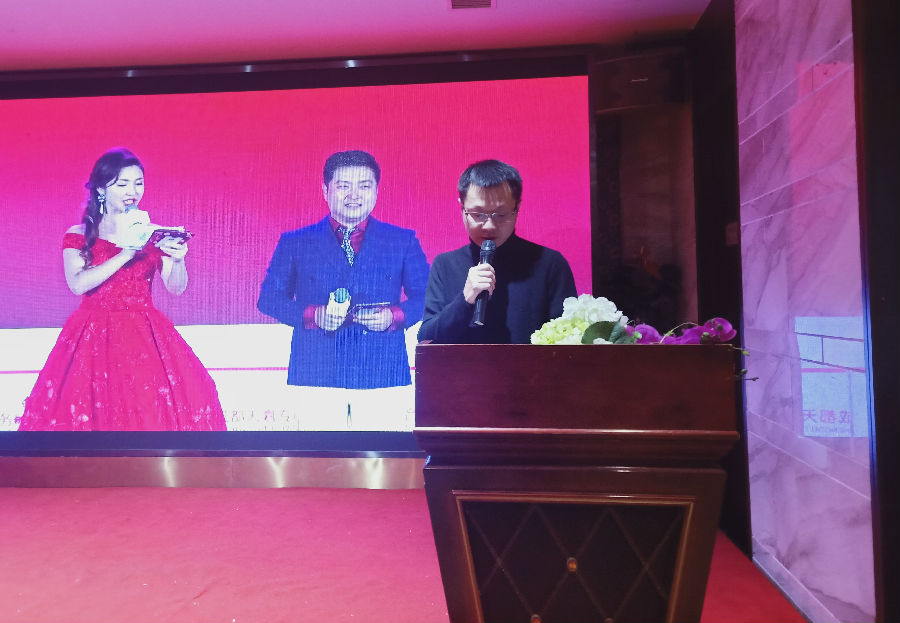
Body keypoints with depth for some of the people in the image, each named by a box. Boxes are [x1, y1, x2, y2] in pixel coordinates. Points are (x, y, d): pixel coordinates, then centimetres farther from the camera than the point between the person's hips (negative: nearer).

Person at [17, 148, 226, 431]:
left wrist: (178, 259, -20)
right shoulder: (79, 235, 3)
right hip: (94, 337, -1)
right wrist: (126, 254, -19)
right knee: (88, 411, -4)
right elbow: (77, 284, -12)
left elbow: (176, 288, 0)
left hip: (147, 337, 1)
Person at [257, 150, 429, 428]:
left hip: (381, 371, 0)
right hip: (316, 372, 0)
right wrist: (312, 314, -9)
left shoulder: (403, 241, 10)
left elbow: (426, 297, 11)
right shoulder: (295, 243, 10)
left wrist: (395, 315, -10)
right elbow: (269, 298, 9)